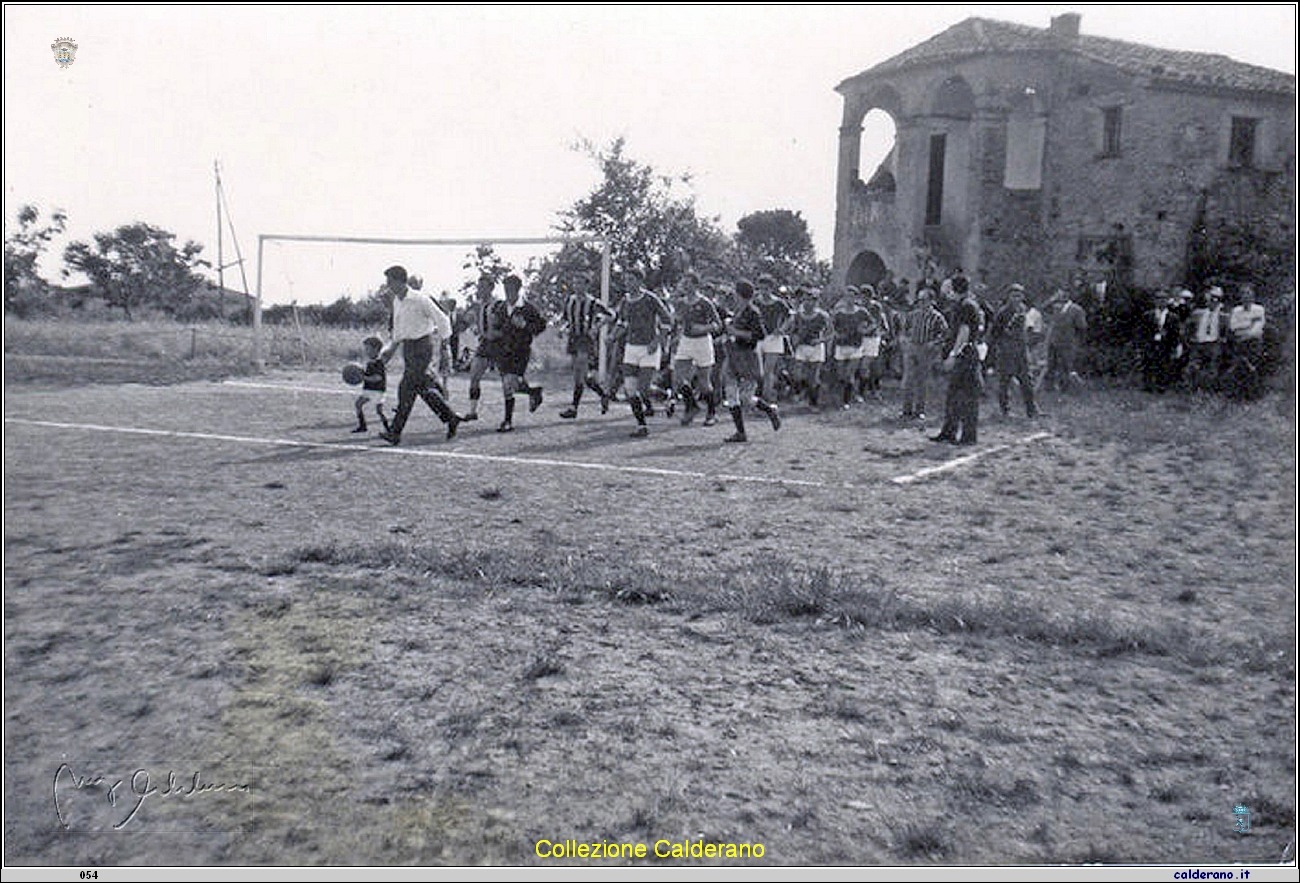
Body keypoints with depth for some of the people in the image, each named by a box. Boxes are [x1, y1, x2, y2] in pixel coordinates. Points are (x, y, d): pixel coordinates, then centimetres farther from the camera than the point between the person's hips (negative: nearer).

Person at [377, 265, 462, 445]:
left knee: (406, 389, -11)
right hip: (407, 346, 8)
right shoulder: (396, 301, 10)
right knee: (422, 388, 10)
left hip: (422, 345, -8)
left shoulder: (419, 299, -14)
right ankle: (451, 418, 24)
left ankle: (395, 432, -10)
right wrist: (391, 348, 17)